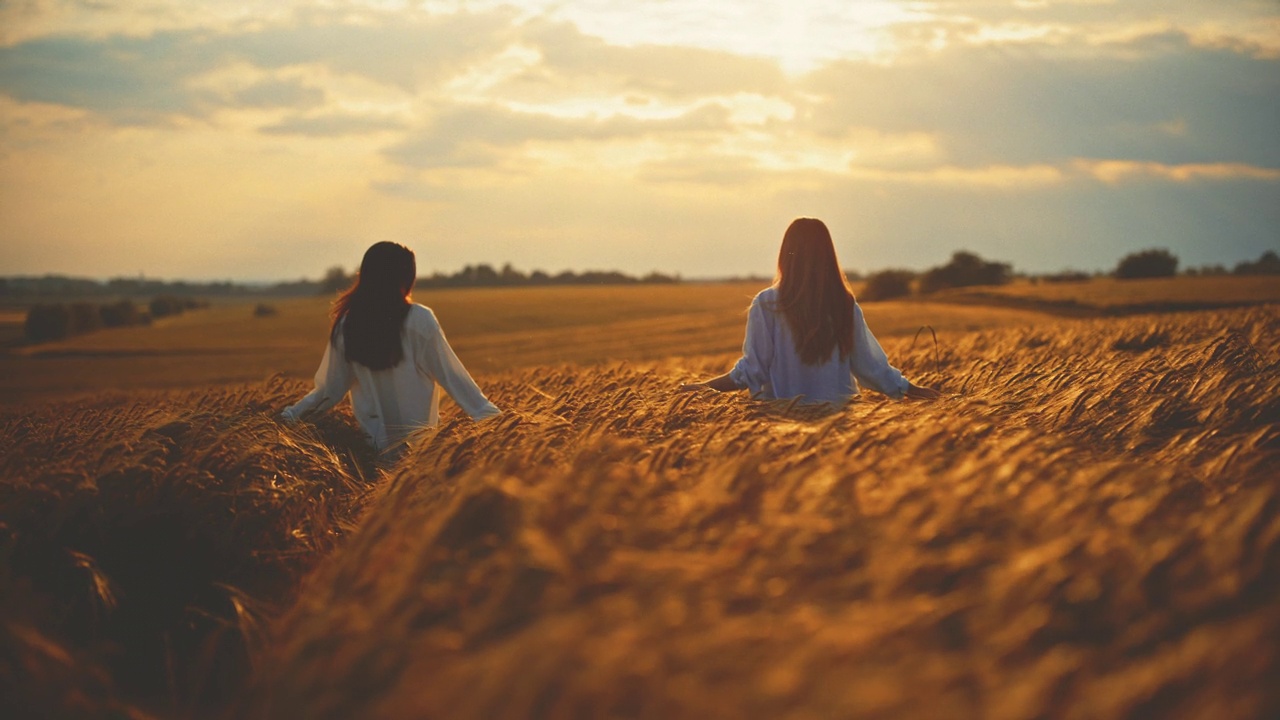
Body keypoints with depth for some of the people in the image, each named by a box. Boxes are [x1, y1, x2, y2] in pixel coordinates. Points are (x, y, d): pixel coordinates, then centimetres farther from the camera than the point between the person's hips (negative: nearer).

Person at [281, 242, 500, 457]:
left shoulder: (346, 324, -1)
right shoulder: (419, 320, -10)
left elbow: (330, 389, 4)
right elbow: (451, 376, -7)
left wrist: (292, 413, 18)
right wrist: (492, 415, -1)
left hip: (376, 443, 4)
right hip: (421, 442, -4)